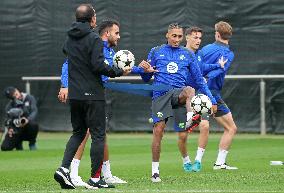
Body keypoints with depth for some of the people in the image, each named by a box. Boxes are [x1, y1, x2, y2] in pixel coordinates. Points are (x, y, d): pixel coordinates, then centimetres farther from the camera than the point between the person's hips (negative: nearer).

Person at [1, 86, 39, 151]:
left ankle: (32, 143, -7)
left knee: (33, 125, -38)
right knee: (5, 147, -18)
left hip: (27, 127, -1)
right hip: (15, 130, 1)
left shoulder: (29, 98, -5)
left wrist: (28, 120, -37)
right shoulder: (10, 105, 0)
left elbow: (34, 111, -16)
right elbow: (9, 119, -1)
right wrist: (10, 128, -24)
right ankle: (18, 142, 18)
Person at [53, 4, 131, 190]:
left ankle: (64, 168, 0)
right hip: (92, 94, -7)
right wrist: (119, 71, -8)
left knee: (78, 132, 18)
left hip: (74, 95, 7)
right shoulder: (94, 39, -13)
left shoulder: (69, 38, 10)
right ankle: (95, 179, 1)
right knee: (98, 135, 1)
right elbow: (99, 66, -19)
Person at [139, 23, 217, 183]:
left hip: (179, 93, 1)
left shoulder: (188, 55, 15)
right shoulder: (156, 52, 14)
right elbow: (146, 79, 16)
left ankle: (190, 119, -59)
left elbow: (199, 80, 16)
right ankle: (155, 170, -2)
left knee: (190, 90, -35)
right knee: (158, 131, -12)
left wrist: (212, 100, 10)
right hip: (161, 95, -1)